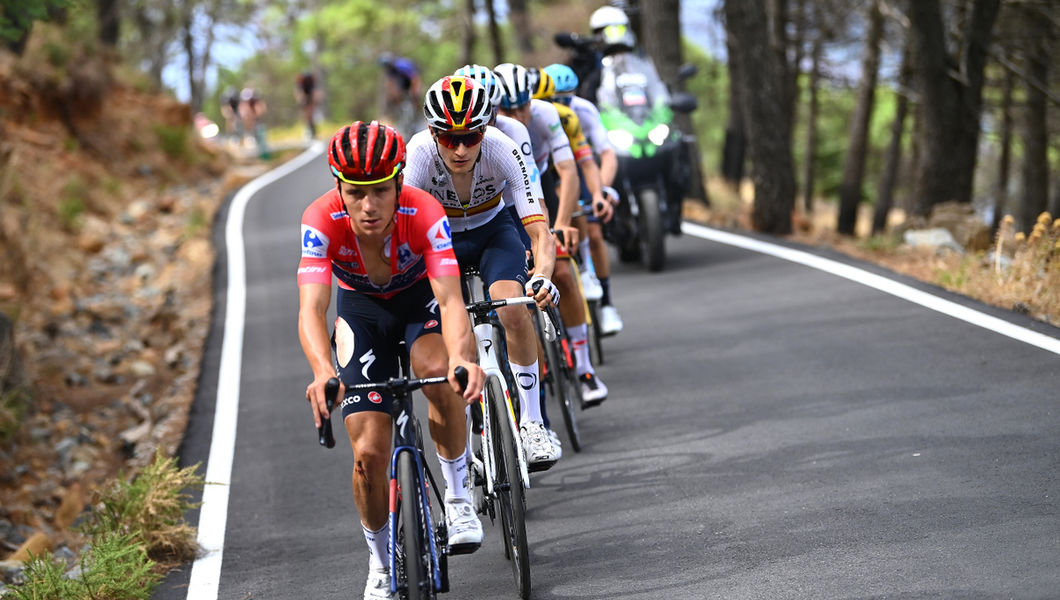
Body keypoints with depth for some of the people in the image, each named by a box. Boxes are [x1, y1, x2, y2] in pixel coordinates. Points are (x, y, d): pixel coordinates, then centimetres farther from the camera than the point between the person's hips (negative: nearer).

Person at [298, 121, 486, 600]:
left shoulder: (424, 214, -35)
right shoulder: (321, 221, -33)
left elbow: (451, 300, -43)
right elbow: (311, 308, -42)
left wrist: (462, 357, -64)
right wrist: (323, 372, -62)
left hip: (419, 296, -1)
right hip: (361, 308, 1)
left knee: (437, 370, -36)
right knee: (369, 452, -10)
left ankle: (458, 494, -11)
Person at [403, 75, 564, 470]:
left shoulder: (503, 151, -32)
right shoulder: (420, 154, -32)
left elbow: (540, 233, -35)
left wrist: (542, 277, -54)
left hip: (493, 231, -1)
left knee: (513, 310, -28)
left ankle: (532, 423, -15)